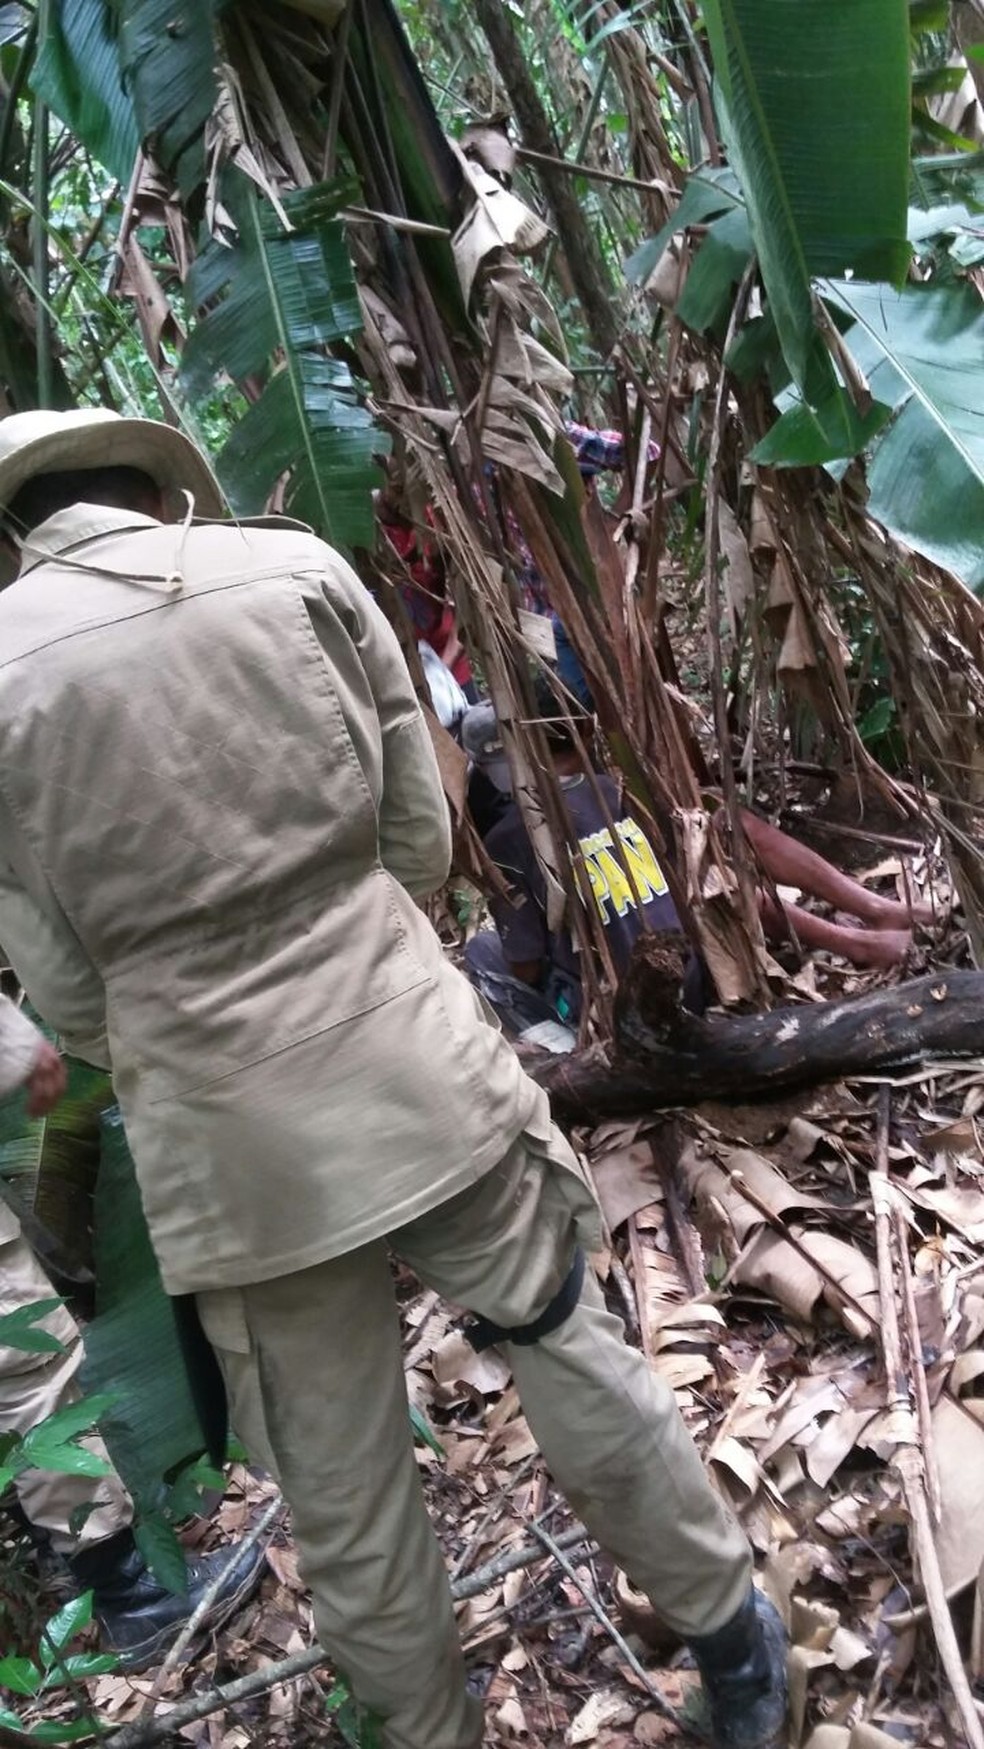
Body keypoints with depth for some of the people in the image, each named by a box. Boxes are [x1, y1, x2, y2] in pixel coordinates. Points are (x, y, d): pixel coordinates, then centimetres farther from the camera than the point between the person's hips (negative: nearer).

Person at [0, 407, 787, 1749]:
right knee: (575, 1362, 20)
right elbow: (422, 834, 3)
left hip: (228, 1140, 0)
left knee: (342, 1494, 18)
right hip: (418, 1070, 1)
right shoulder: (296, 565, -1)